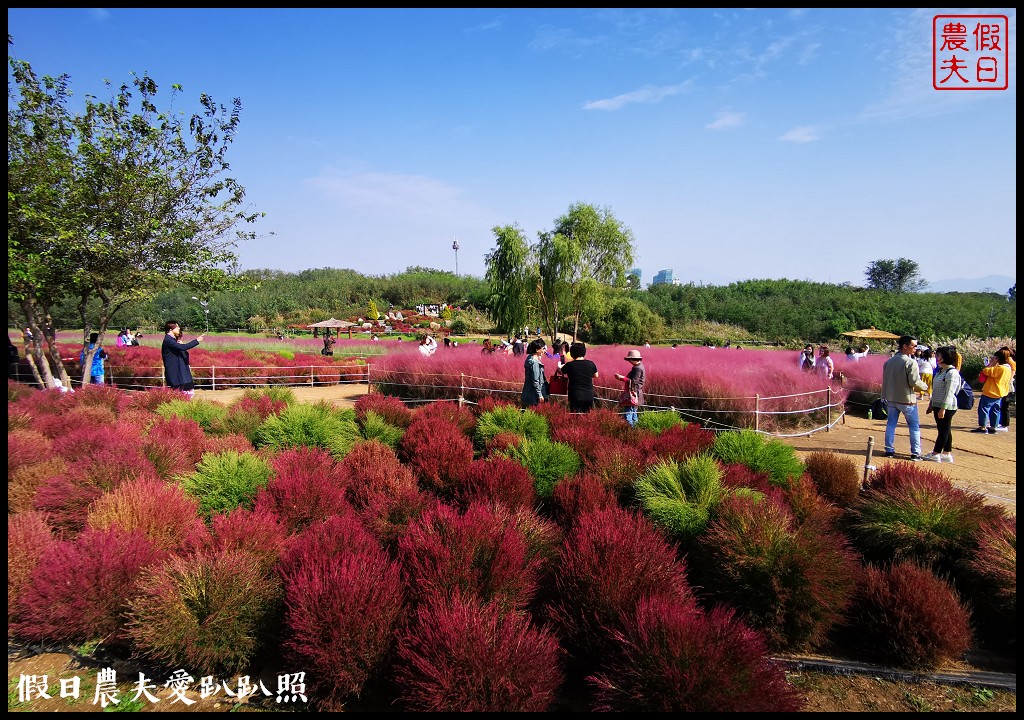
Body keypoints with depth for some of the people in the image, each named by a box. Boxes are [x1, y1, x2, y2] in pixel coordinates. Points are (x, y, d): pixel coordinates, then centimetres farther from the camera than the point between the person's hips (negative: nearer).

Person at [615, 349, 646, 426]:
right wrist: (622, 377, 14)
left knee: (628, 413, -13)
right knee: (633, 413, 18)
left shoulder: (638, 368, -18)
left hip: (633, 394, -11)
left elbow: (633, 381, -22)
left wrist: (622, 378, -21)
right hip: (634, 394, 11)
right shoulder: (639, 366, 14)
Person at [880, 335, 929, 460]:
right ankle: (915, 453, 7)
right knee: (914, 426, 7)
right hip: (906, 399, -6)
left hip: (891, 398, 6)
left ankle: (889, 450, 13)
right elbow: (915, 382, -18)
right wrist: (925, 386, 1)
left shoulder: (889, 361, 5)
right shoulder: (911, 362, -16)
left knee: (891, 424, 12)